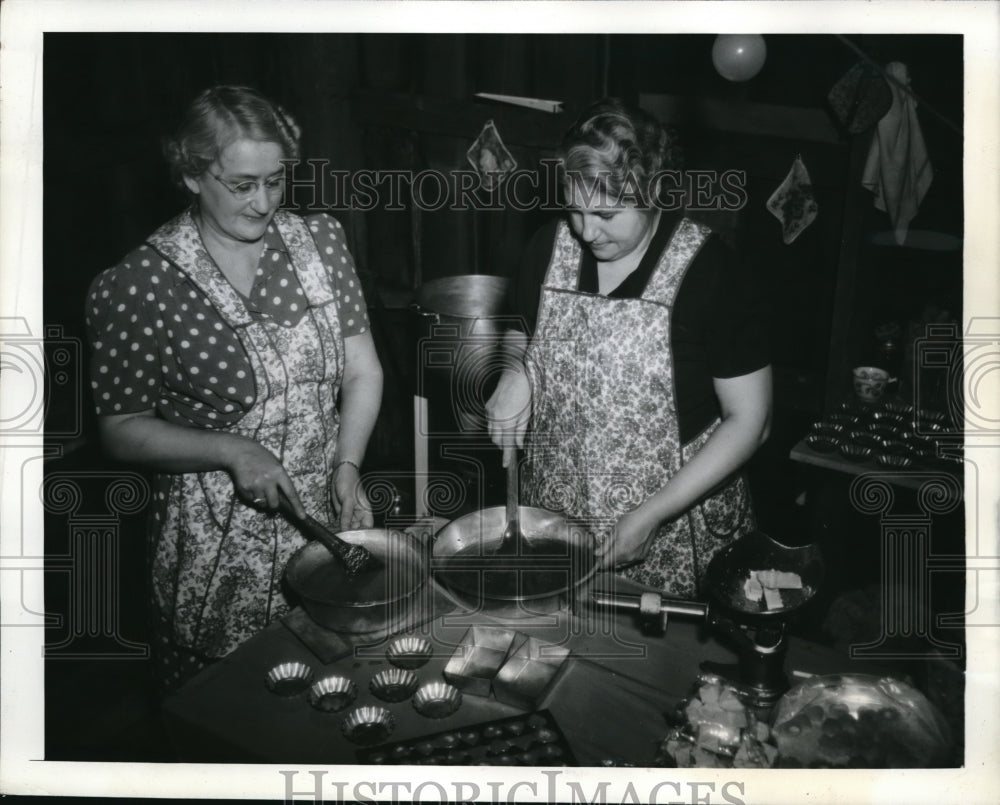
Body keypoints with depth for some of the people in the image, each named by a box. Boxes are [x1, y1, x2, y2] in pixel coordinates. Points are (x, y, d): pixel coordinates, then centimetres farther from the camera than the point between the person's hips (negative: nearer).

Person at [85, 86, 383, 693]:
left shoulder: (321, 242, -1)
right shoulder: (137, 287, -13)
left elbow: (363, 372, 2)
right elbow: (122, 431, -7)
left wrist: (347, 467, -12)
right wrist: (231, 451, -22)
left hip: (329, 521, 4)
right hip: (215, 549, -3)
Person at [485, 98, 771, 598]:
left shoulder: (706, 271, -16)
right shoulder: (548, 248, -4)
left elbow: (749, 419, -13)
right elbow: (519, 335, 14)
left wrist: (653, 514, -18)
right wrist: (514, 373, -10)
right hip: (554, 516, 4)